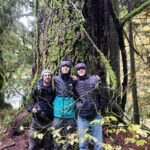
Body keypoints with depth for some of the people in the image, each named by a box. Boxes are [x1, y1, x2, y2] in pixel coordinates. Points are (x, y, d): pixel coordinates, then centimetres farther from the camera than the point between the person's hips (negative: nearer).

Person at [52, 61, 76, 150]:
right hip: (58, 115, 0)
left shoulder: (73, 81, 4)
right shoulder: (56, 80, 4)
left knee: (69, 139, 7)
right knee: (57, 138, 6)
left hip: (70, 115, 0)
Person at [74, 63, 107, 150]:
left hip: (95, 115, -1)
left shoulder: (95, 80, 3)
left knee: (98, 142, 7)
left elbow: (103, 95, 5)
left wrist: (100, 109, 0)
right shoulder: (76, 83, 6)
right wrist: (78, 107, 7)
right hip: (82, 117, 1)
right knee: (83, 143, 8)